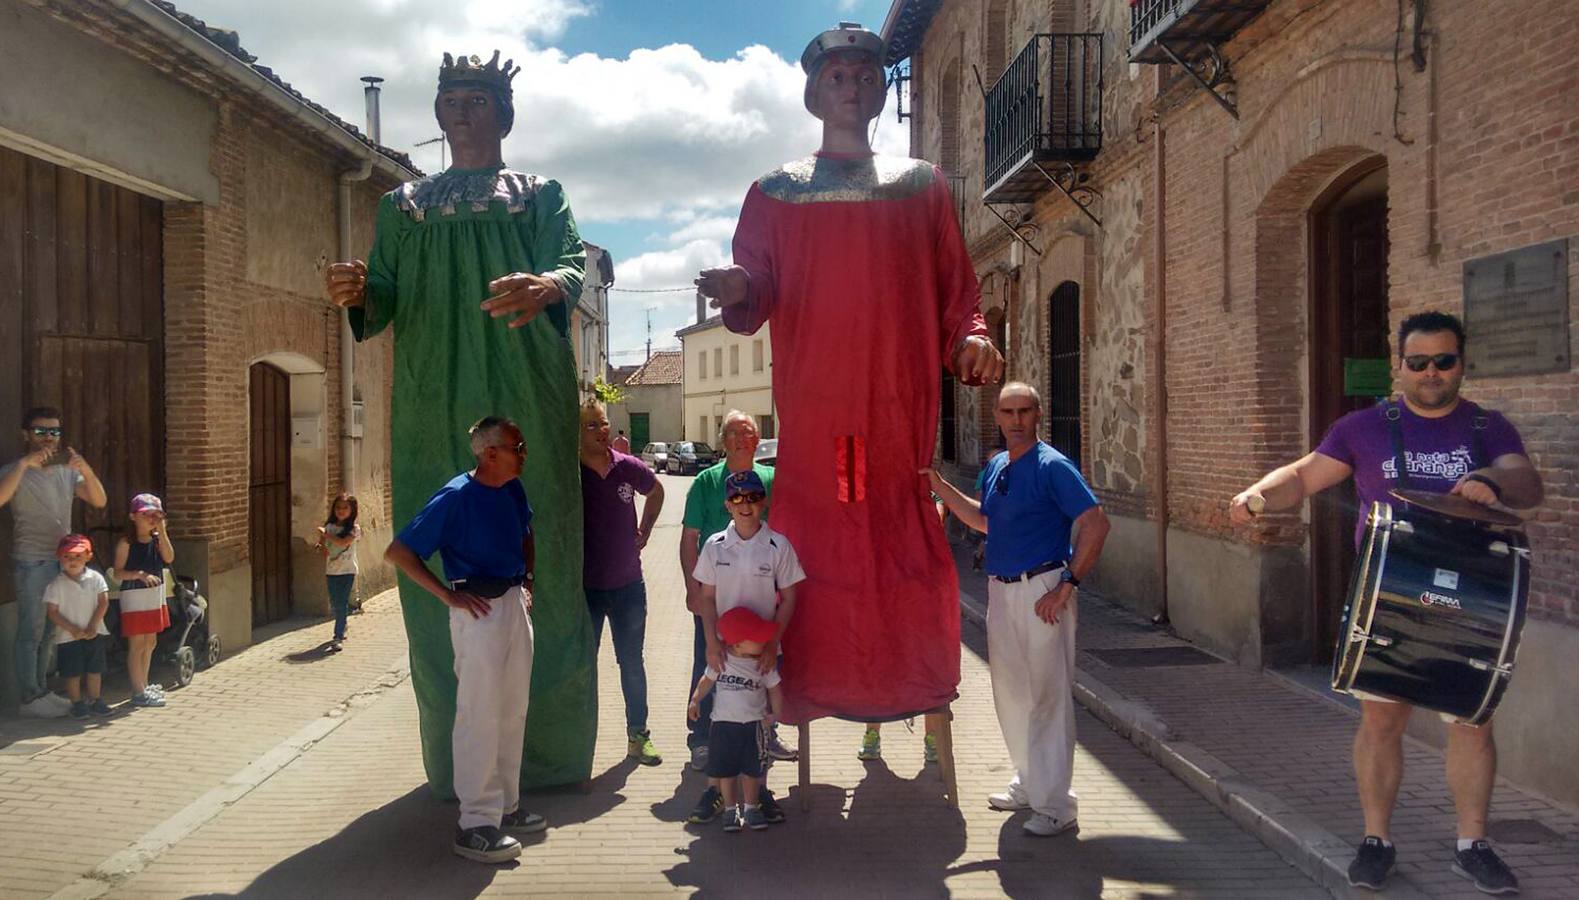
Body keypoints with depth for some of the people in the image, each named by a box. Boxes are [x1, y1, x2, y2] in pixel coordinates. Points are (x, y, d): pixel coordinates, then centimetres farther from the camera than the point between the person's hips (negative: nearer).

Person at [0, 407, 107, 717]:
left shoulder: (68, 470, 10)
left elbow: (99, 501, 1)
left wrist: (86, 470, -15)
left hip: (63, 561, 6)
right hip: (31, 563, -6)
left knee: (50, 632, 12)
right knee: (31, 632, -3)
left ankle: (42, 690, 22)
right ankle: (30, 697, 3)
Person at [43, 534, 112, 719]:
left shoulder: (95, 578, -3)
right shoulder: (56, 585, -7)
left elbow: (103, 603, -5)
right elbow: (52, 612, -8)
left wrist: (93, 626, -13)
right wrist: (73, 629, -16)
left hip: (94, 633, 2)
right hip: (68, 636, -2)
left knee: (95, 670, 10)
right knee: (72, 672, 3)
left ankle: (95, 701, 21)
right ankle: (77, 704, 15)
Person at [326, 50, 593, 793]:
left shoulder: (540, 195, 16)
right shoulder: (404, 205, 22)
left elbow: (574, 260, -2)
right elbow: (386, 299, 12)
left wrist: (548, 286, -27)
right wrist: (359, 293, -13)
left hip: (526, 405, -2)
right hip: (433, 409, 2)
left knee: (540, 568, -5)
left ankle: (549, 753, 3)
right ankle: (461, 761, 7)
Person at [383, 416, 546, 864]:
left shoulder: (513, 490, 5)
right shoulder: (455, 497, -16)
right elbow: (398, 552, -14)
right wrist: (449, 595, -15)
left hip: (516, 604, 8)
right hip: (479, 609, -8)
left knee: (513, 712, 14)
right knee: (479, 716, -3)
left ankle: (507, 805, 28)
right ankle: (476, 824, 6)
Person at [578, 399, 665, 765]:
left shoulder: (629, 468, -4)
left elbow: (656, 492, 19)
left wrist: (644, 532, 9)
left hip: (628, 584, 2)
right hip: (584, 587, -2)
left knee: (632, 663, 12)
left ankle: (638, 735, 24)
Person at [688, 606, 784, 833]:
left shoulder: (765, 664, -8)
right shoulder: (721, 661, -8)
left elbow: (774, 690, 2)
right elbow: (707, 680, 6)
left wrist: (775, 714, 0)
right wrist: (695, 701, 2)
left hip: (754, 724, 0)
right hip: (723, 723, 0)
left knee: (752, 769, 9)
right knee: (725, 769, 7)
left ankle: (750, 807, 27)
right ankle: (730, 808, 24)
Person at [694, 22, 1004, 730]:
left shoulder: (922, 184, 17)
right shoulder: (776, 192, 14)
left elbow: (955, 286, 14)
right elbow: (754, 294, 6)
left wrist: (972, 337, -6)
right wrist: (738, 293, -17)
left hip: (901, 399, 1)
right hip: (812, 401, -1)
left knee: (905, 535, -1)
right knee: (812, 546, -4)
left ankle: (909, 691, 9)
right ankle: (806, 693, 4)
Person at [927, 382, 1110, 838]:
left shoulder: (1052, 466, -12)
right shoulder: (995, 467, 12)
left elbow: (1096, 524, -17)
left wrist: (1067, 586, -18)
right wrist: (941, 488, 18)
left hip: (1041, 592, -8)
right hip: (1001, 591, 8)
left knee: (1046, 696, -3)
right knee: (1010, 693, 16)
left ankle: (1056, 804, 5)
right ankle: (1028, 783, 32)